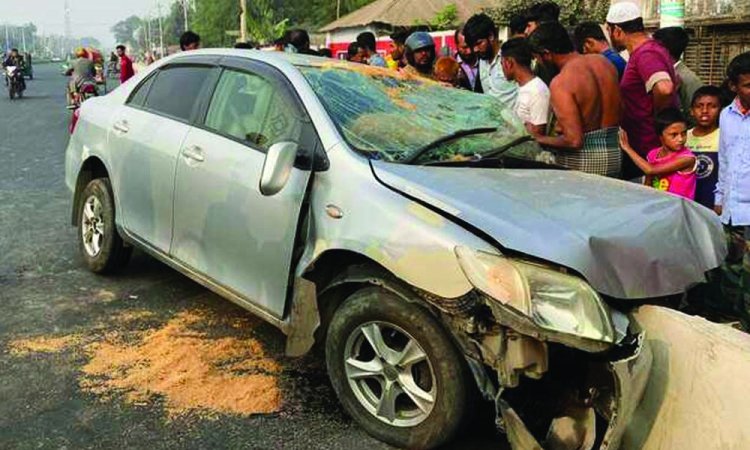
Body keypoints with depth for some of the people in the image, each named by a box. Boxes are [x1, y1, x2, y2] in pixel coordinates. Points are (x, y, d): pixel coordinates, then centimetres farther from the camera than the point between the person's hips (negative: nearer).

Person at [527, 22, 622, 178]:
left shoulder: (561, 83, -18)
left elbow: (574, 140, -23)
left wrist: (539, 138, -7)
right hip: (615, 154, 7)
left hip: (582, 162, -7)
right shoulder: (603, 62, 4)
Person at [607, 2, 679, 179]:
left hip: (649, 150, -10)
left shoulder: (645, 54, -19)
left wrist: (657, 114, -19)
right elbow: (674, 81, 28)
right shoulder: (653, 48, 13)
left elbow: (664, 88, -37)